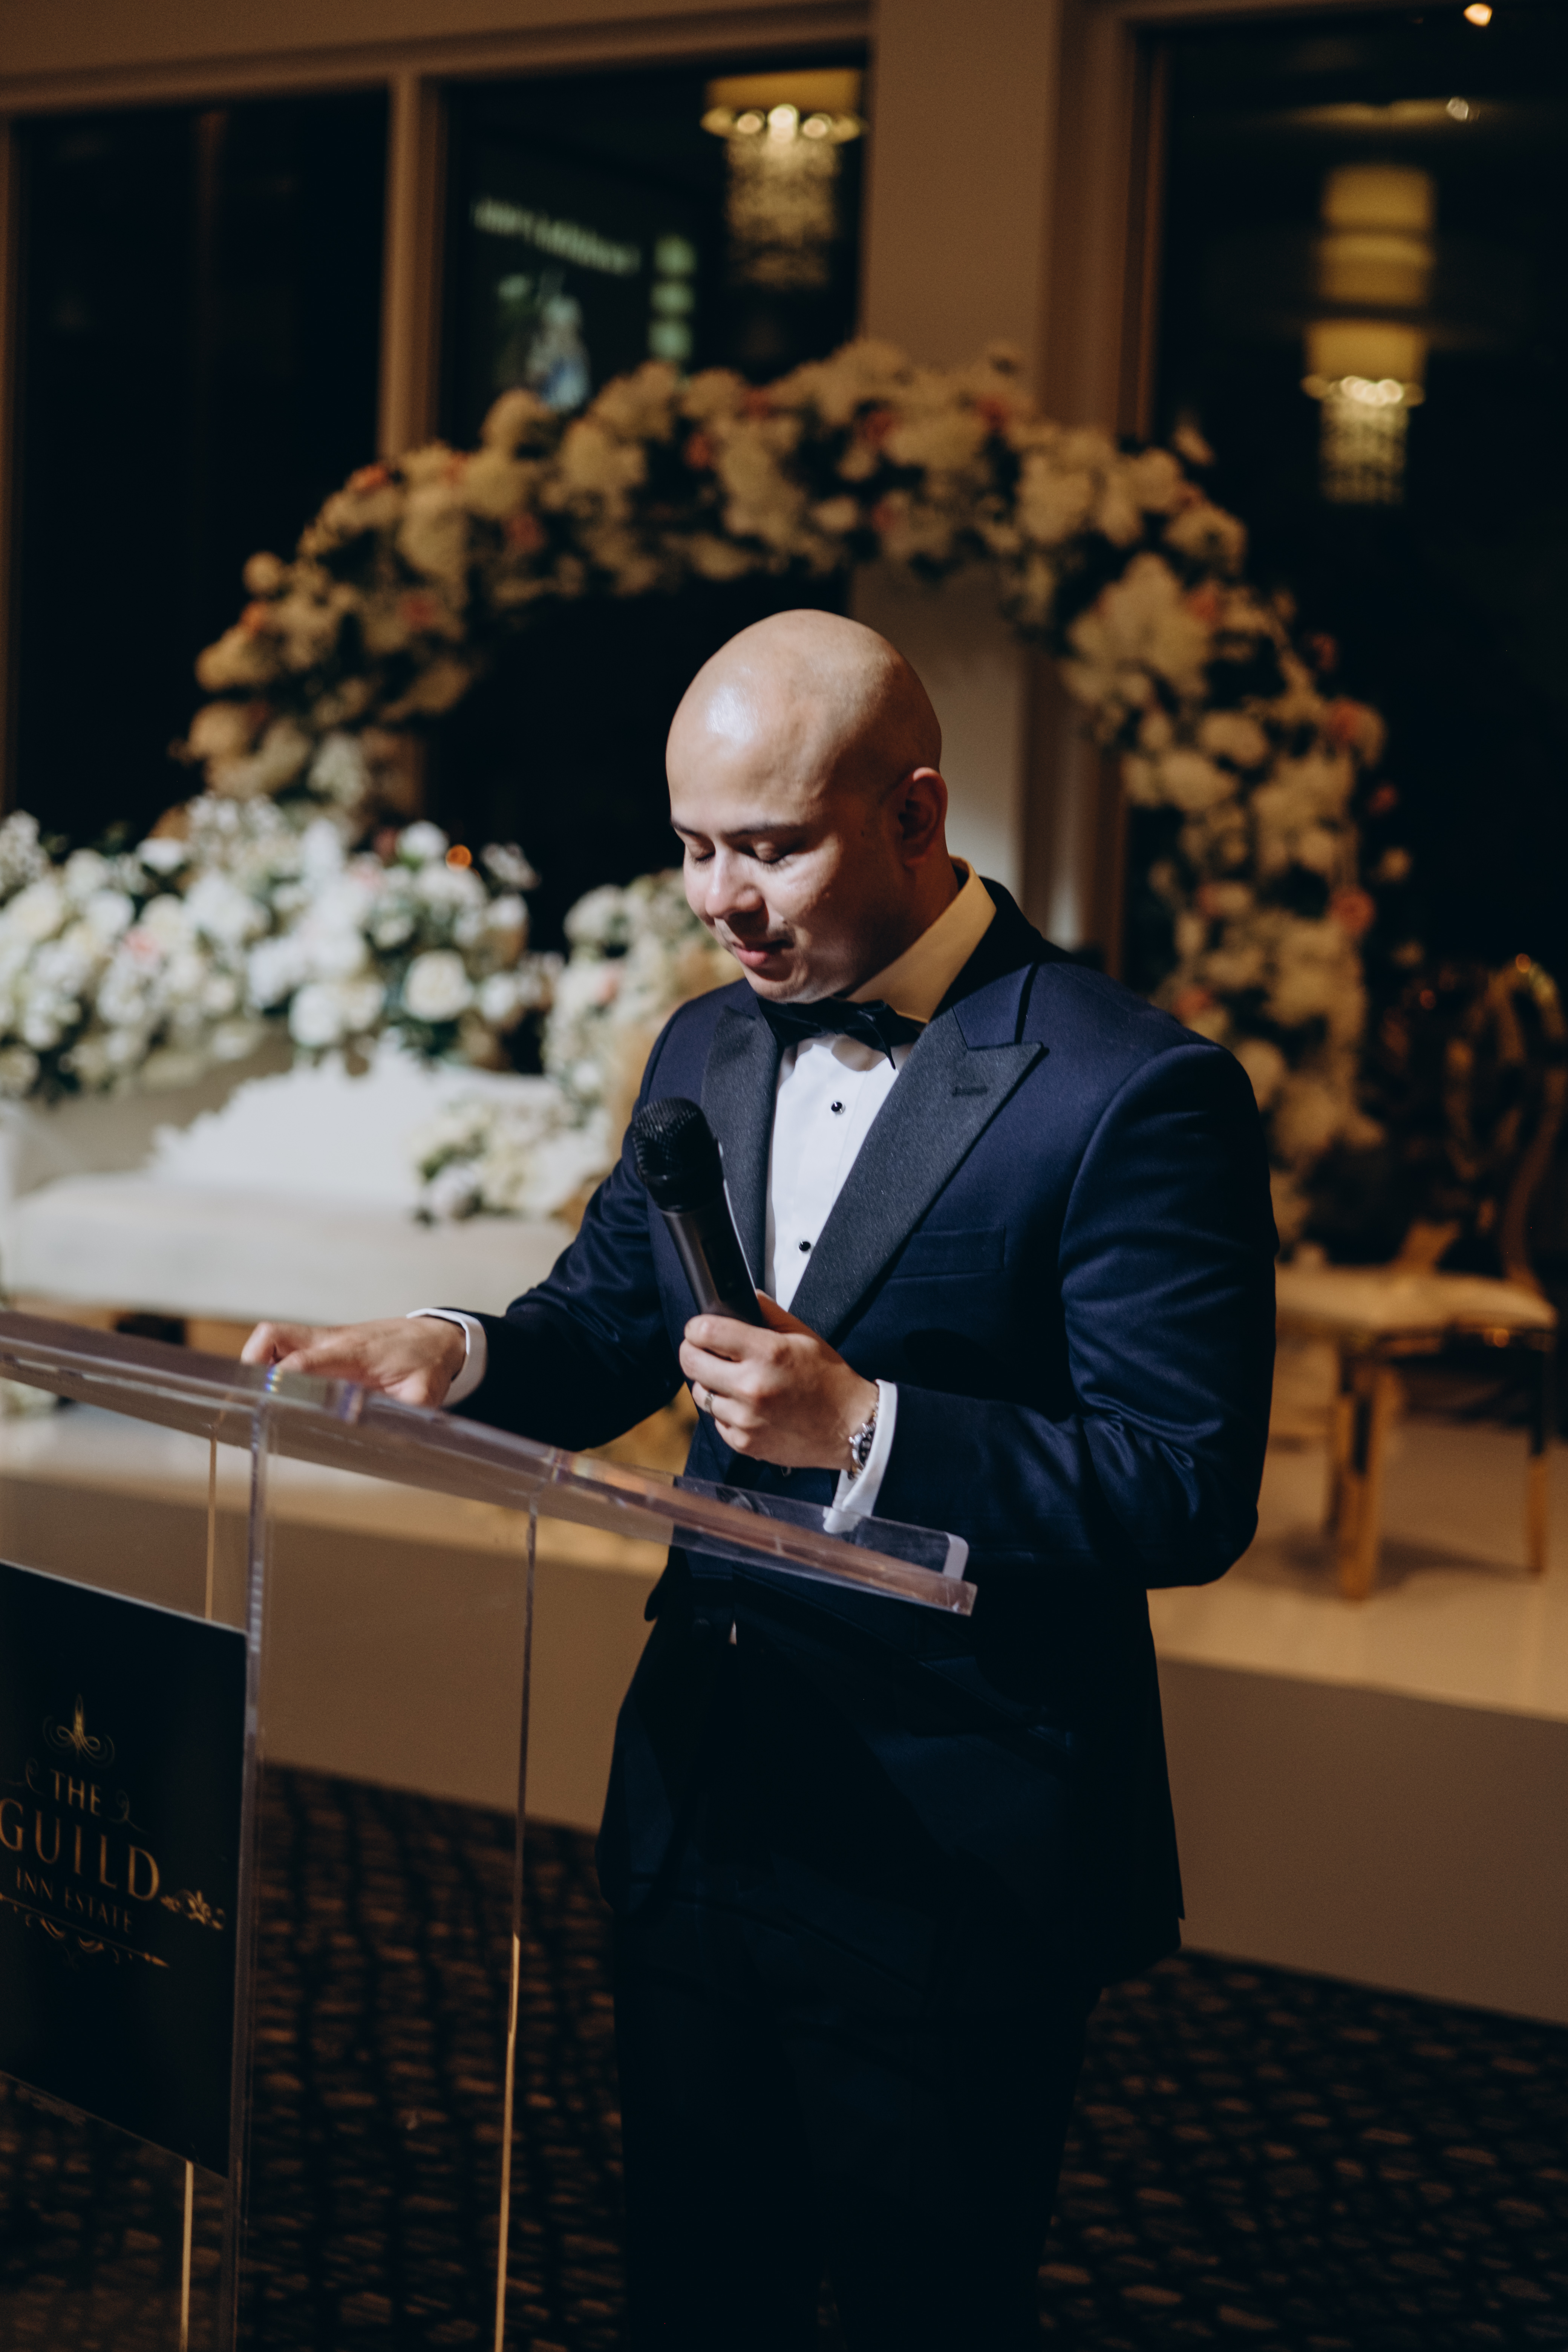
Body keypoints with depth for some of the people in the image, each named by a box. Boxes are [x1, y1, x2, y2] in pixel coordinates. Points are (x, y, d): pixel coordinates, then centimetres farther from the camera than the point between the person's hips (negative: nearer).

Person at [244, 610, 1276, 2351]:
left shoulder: (1133, 1093, -17)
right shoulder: (707, 1050, 7)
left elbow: (1192, 1497, -19)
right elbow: (606, 1321, 15)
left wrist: (864, 1425, -29)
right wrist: (459, 1356, -7)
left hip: (953, 1864, -6)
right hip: (701, 1805, 7)